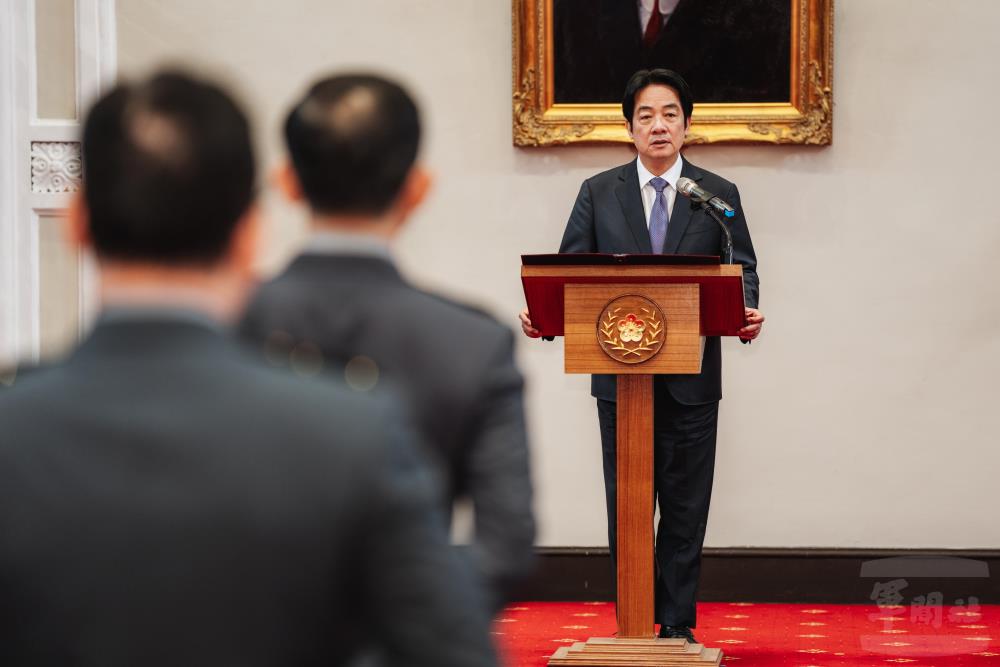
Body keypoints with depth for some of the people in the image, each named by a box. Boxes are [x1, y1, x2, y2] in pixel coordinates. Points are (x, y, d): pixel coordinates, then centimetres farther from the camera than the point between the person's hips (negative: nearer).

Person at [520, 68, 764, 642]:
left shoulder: (719, 195, 7)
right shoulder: (598, 194, 7)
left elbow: (741, 268, 3)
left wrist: (746, 313, -19)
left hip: (692, 378, 0)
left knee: (686, 507, 4)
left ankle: (678, 623, 10)